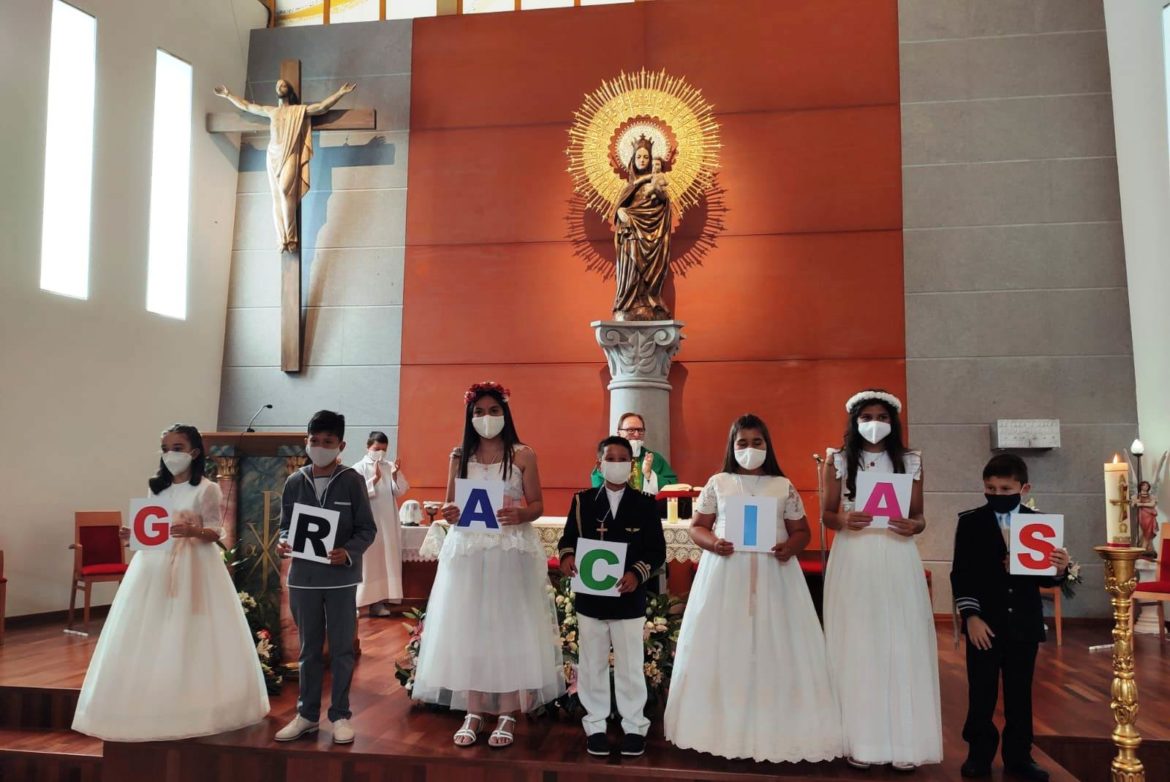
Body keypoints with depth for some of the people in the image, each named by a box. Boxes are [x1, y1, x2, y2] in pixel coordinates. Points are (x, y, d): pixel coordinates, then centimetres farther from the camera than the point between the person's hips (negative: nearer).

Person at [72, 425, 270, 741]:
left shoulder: (206, 489, -5)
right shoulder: (157, 487, 13)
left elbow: (215, 532, -7)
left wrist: (192, 530, -26)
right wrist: (134, 534, -2)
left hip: (192, 567, -5)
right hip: (154, 565, 6)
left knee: (190, 638, -4)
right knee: (148, 640, 4)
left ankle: (195, 709, 5)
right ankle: (150, 708, 14)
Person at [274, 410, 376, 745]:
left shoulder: (352, 480, -6)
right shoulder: (295, 482, 2)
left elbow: (367, 528, -4)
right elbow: (285, 525, 10)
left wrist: (349, 552, -21)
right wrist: (284, 543, -12)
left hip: (341, 577, -2)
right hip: (303, 576, 3)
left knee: (342, 649, 7)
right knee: (309, 649, 15)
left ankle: (340, 715, 19)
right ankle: (307, 714, 26)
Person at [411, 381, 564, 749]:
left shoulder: (523, 455, 0)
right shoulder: (459, 456, 8)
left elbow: (537, 505, 0)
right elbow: (449, 506, 11)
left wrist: (519, 515, -20)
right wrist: (448, 513, -11)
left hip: (512, 553, -2)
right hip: (467, 552, 3)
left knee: (509, 630, 1)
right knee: (467, 630, 4)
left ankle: (507, 715, 11)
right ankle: (473, 713, 16)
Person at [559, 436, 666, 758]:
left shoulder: (645, 504, -1)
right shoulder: (582, 501, 2)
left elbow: (657, 550, -3)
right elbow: (568, 538, 4)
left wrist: (638, 573, -20)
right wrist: (567, 555, -19)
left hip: (629, 599, -1)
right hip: (590, 597, 1)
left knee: (630, 668, 9)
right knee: (592, 666, 12)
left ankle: (634, 726, 23)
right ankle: (595, 725, 25)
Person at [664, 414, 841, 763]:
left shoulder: (784, 486, 9)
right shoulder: (717, 483, 8)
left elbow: (801, 530, 10)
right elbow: (697, 527, 8)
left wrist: (790, 547, -11)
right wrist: (712, 543, -13)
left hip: (773, 574, 1)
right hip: (724, 572, 0)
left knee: (775, 649, -1)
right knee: (723, 649, -1)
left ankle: (776, 731, 10)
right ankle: (722, 727, 10)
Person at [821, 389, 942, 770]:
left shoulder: (911, 462, 7)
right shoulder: (837, 461, 4)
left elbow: (919, 517, 9)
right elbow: (827, 516, 4)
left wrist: (913, 526, -14)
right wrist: (844, 519, -17)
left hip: (897, 560, 1)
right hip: (853, 561, -1)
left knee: (901, 646, 1)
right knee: (855, 647, 2)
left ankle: (903, 743, 10)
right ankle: (858, 741, 10)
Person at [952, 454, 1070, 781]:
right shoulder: (970, 522, -3)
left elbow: (1043, 577, 3)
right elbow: (961, 574, -6)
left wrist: (1059, 570, -19)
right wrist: (971, 616, -13)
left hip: (1025, 624, 2)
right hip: (984, 623, -2)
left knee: (1020, 694, 12)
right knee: (981, 693, 7)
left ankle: (1018, 756, 26)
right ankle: (979, 754, 21)